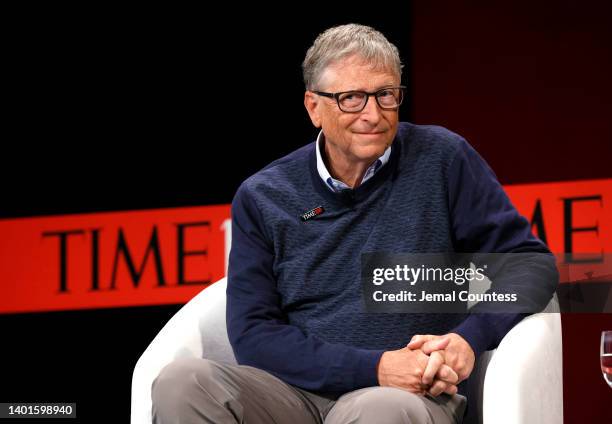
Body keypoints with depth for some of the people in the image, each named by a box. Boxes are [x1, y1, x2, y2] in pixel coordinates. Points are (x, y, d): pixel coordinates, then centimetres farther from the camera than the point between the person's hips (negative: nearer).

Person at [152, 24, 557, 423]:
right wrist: (375, 367, -12)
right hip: (299, 390, 4)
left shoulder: (441, 160, 6)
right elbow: (253, 335, 1)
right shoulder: (262, 198, 9)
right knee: (181, 383, -26)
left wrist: (471, 337, -13)